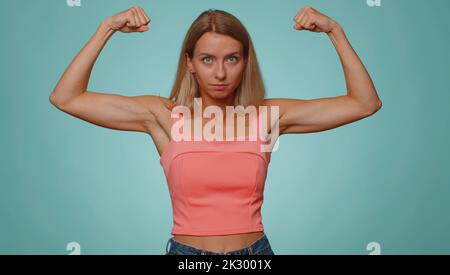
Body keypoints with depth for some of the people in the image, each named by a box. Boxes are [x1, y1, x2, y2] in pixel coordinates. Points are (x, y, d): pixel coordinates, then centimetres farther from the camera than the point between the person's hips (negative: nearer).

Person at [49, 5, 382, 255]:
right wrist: (107, 29, -11)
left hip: (255, 249, 1)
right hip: (184, 249, 0)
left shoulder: (268, 115, -4)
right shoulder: (164, 115, -7)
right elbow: (65, 98, -8)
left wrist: (335, 30, -8)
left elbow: (365, 104, -3)